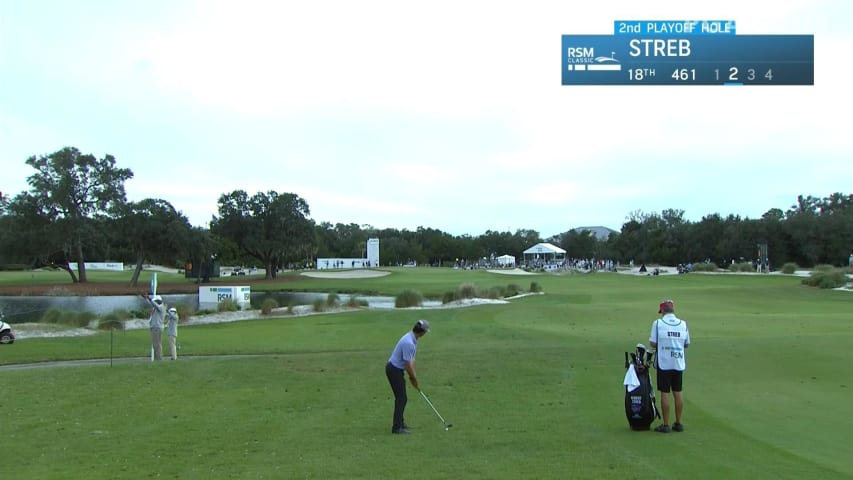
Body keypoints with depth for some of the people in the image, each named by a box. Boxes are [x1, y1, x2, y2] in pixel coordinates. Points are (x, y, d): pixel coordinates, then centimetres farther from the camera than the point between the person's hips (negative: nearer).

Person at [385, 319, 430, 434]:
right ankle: (397, 427, -3)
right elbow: (408, 365, -22)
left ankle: (399, 422, 29)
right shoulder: (409, 343, -28)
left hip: (396, 369, 10)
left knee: (402, 398, 17)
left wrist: (413, 377, 7)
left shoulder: (412, 339, 5)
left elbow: (411, 360, 10)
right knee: (401, 398, -7)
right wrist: (414, 379, -8)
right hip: (394, 370, -10)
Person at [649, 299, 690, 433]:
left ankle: (665, 425, 6)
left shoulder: (658, 323, -8)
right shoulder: (683, 324, 2)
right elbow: (687, 344, 9)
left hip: (664, 363, -4)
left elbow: (653, 343, -7)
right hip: (679, 363, 4)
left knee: (665, 393, 1)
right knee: (678, 392, 12)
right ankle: (678, 423, 18)